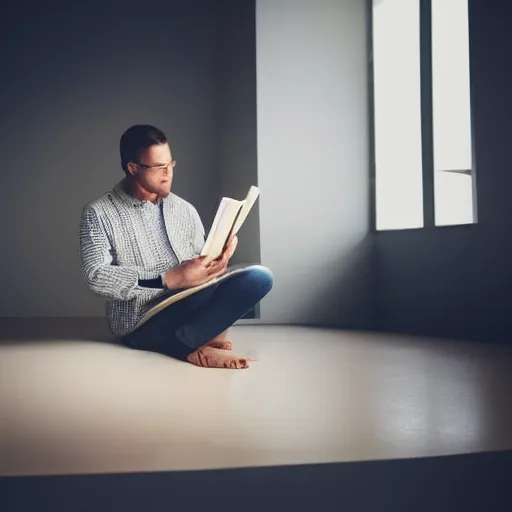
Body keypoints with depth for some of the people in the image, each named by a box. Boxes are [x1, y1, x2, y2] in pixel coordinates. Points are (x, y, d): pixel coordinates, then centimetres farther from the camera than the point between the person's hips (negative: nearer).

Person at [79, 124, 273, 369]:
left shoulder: (185, 210, 14)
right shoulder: (98, 213, -1)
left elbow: (201, 266, 16)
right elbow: (96, 276, -15)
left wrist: (215, 264, -11)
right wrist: (172, 279, -22)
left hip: (189, 309, 7)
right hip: (141, 323, -7)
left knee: (258, 277, -20)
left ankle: (181, 342, -19)